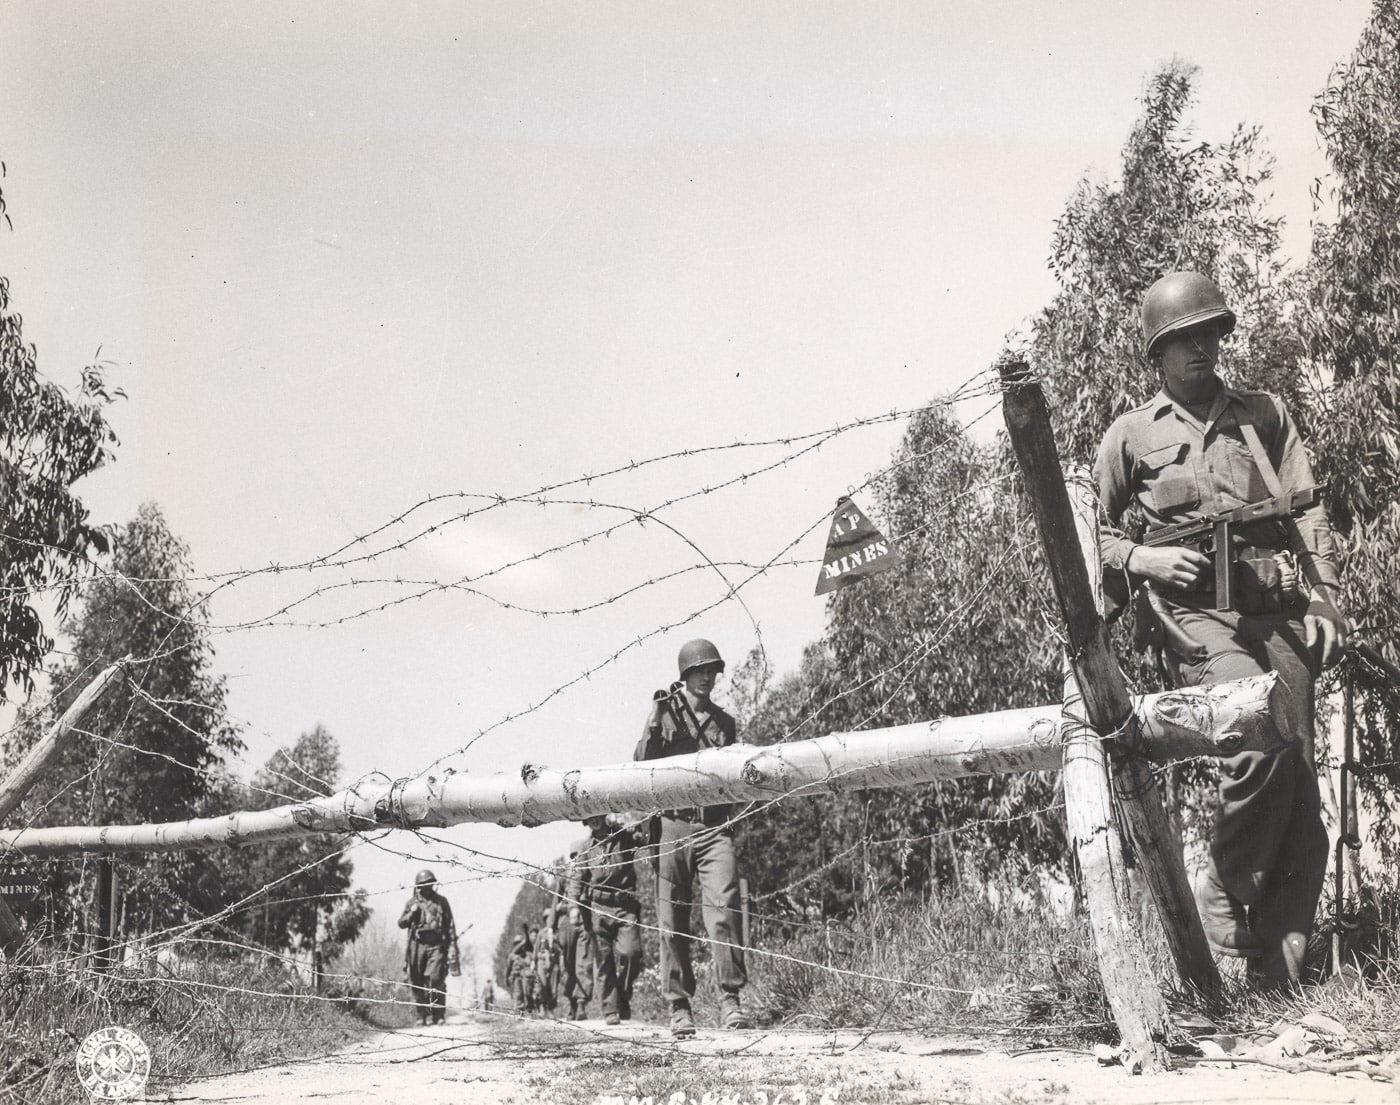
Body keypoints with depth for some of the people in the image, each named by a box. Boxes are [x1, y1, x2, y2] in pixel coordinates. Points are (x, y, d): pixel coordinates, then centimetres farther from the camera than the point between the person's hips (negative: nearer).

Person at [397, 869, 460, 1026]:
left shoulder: (441, 901, 8)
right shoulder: (412, 902, 12)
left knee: (435, 980, -13)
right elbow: (401, 923, 11)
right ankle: (421, 1016, 11)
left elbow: (450, 926, 8)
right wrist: (411, 914, -8)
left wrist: (452, 948, 1)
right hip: (417, 946, 2)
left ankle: (437, 1015, -5)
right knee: (417, 983, 1)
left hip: (436, 946, -2)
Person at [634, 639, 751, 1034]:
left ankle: (729, 1001, -12)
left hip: (715, 827, 2)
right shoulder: (666, 712, 7)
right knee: (672, 922, 1)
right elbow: (642, 763, -3)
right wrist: (655, 725, -15)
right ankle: (679, 1007, 9)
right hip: (673, 826, -1)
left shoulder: (725, 723, 18)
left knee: (724, 909, -14)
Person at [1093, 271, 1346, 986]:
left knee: (1300, 788, -2)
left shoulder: (1265, 414, 19)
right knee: (1261, 745, -28)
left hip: (1280, 613, 4)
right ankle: (1223, 894, -6)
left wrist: (1325, 602, 3)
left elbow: (1308, 511, 14)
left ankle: (1282, 973, 5)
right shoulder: (1131, 435, 12)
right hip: (1199, 615, -3)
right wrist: (1143, 559, -5)